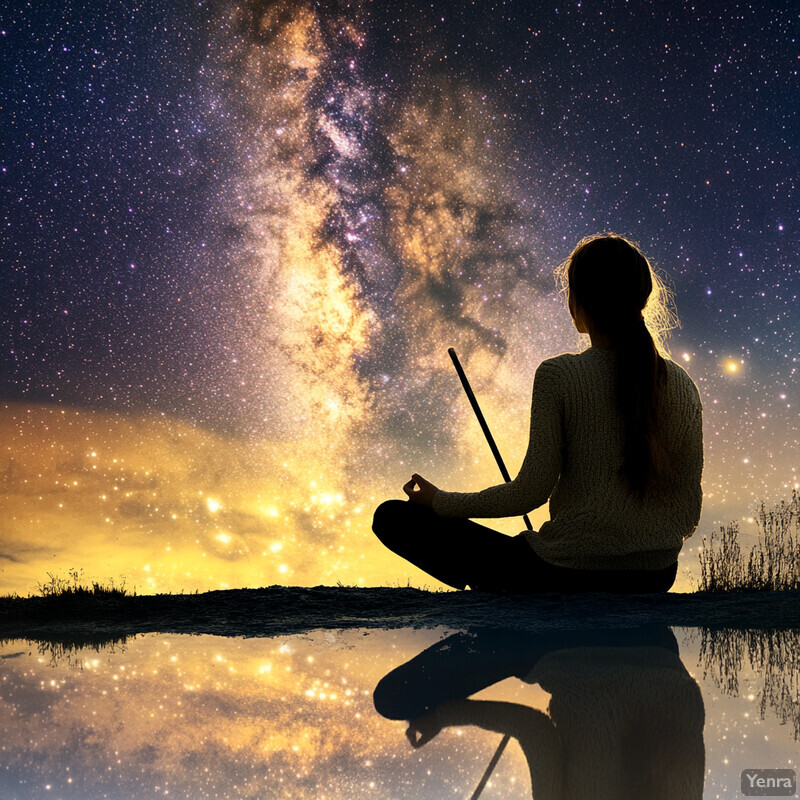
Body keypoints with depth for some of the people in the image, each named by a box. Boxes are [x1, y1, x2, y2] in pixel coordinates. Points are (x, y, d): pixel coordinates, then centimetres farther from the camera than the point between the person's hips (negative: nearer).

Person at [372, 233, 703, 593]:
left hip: (568, 576, -6)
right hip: (657, 578, 6)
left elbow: (532, 492, -13)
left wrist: (439, 500, 0)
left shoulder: (558, 376, -13)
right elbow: (689, 511, 3)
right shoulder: (681, 385, 0)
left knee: (394, 516, 3)